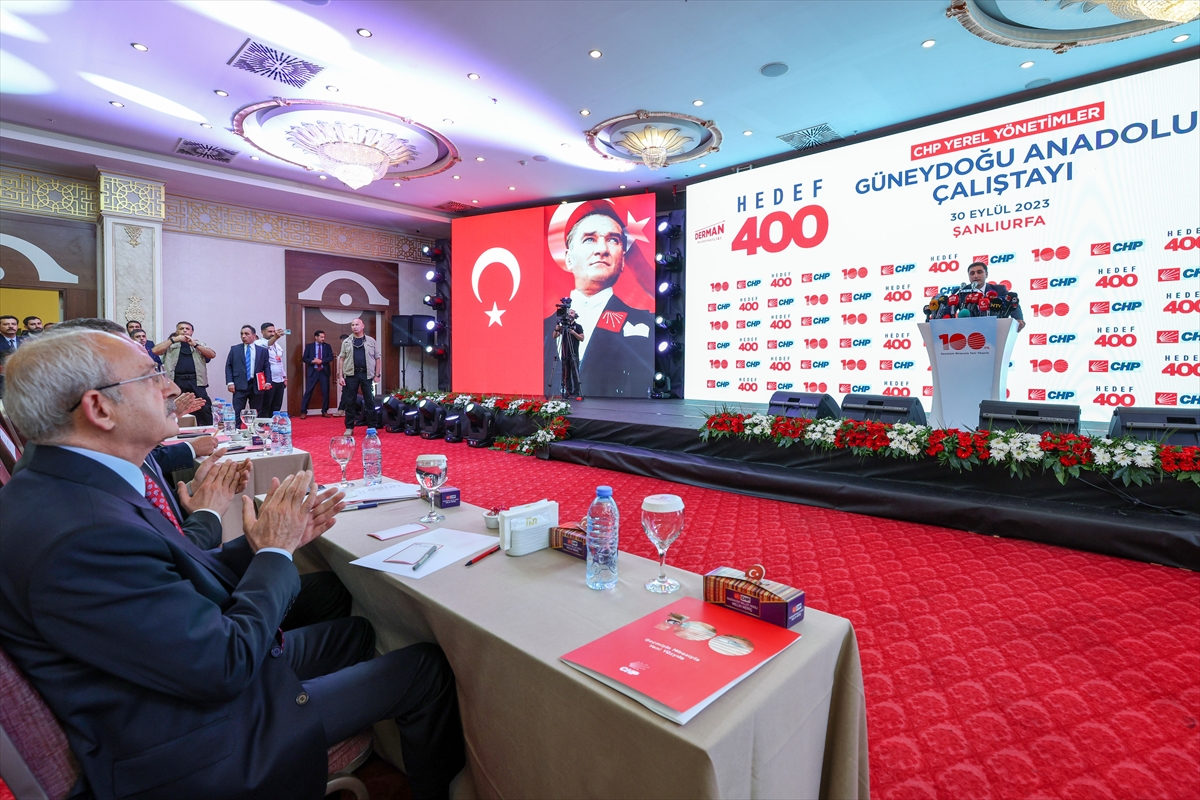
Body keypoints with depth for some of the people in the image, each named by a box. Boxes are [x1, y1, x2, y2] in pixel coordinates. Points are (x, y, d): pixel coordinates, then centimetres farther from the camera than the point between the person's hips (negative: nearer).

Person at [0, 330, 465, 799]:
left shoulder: (57, 489, -1)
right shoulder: (81, 534, -33)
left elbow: (187, 580, 3)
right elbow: (226, 666, -28)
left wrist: (278, 541, -7)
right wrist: (274, 551, -16)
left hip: (187, 670, 9)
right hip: (190, 746, -9)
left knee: (356, 632, 22)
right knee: (426, 671, -3)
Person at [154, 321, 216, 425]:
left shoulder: (198, 343, 18)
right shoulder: (170, 343, 16)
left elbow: (212, 354, 3)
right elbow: (155, 350, 0)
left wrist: (195, 345, -6)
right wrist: (173, 339, -4)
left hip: (196, 382, 0)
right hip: (176, 382, 0)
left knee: (204, 410, -6)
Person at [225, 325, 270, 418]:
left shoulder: (263, 350, 9)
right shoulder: (234, 349, 10)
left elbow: (267, 367, 7)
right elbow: (228, 366, 8)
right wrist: (230, 382, -4)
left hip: (257, 386, 1)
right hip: (240, 386, 0)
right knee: (236, 413, -4)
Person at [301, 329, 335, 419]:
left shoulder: (327, 346, 8)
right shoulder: (309, 346, 5)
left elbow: (331, 357, -2)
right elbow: (304, 358, 1)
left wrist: (321, 361, -16)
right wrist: (312, 361, -17)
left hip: (324, 371, 2)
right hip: (313, 371, -2)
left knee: (325, 392, 2)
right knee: (308, 391, -3)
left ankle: (324, 411, 12)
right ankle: (303, 412, 2)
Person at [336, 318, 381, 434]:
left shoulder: (371, 341, 7)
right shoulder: (346, 342, 8)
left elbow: (378, 358, 7)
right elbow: (341, 359, 7)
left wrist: (378, 374, 0)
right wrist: (340, 376, -1)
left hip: (367, 374, -1)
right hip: (351, 374, 1)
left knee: (370, 401, 2)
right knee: (349, 402, 4)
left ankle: (372, 427, 10)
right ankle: (349, 427, 13)